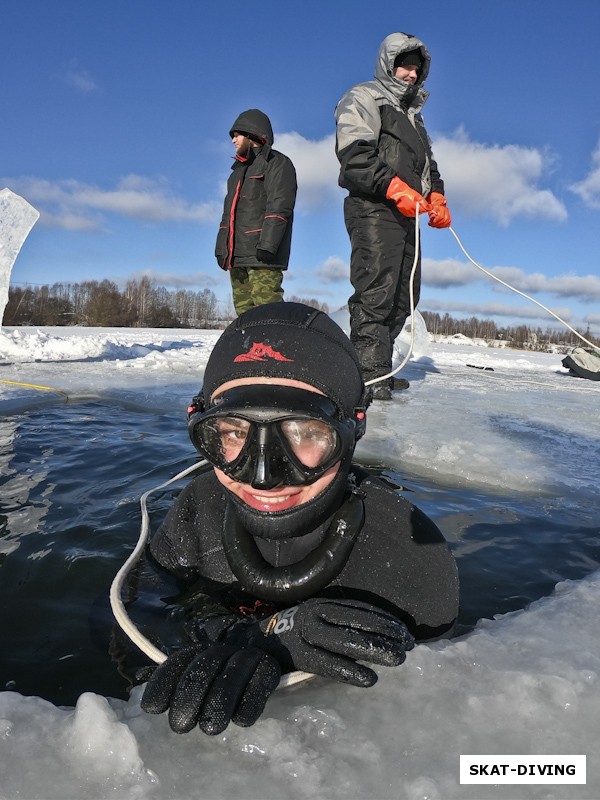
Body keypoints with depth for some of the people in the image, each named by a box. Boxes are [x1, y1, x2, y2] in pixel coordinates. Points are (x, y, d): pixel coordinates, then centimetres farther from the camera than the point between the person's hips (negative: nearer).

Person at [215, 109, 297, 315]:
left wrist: (267, 245, -23)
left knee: (265, 304, -18)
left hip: (262, 254, -8)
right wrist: (221, 248, 18)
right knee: (243, 308, 4)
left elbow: (279, 207, -12)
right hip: (237, 255, 8)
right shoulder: (239, 170, 29)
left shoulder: (276, 162, 2)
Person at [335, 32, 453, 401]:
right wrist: (395, 187, -21)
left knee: (405, 295, 5)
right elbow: (354, 154, -12)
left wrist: (437, 197, 10)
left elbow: (429, 163, 31)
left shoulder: (413, 115, 32)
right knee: (375, 291, -19)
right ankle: (371, 373, -19)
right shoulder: (364, 98, 5)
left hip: (407, 216, 9)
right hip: (373, 209, -9)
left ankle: (379, 368, 11)